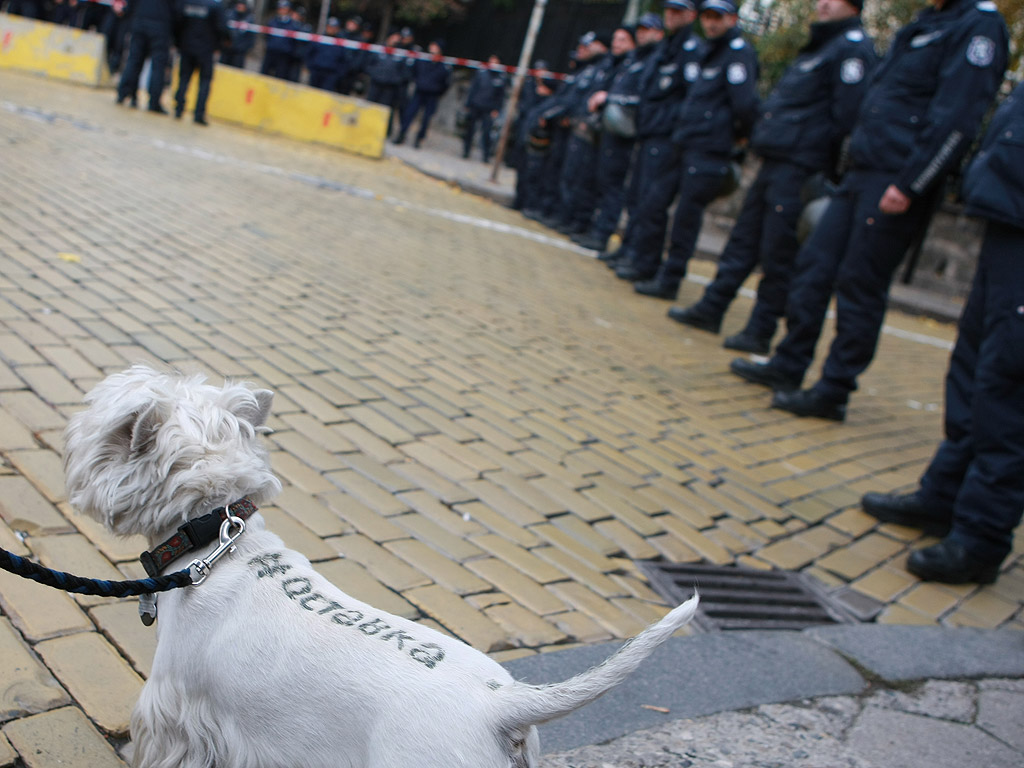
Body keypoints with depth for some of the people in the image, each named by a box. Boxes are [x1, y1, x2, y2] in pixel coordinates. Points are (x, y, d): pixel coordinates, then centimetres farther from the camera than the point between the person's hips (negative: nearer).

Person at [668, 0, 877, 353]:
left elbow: (847, 115, -15)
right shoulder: (819, 45, 22)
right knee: (744, 237, 13)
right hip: (775, 162, 10)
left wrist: (828, 174, -18)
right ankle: (710, 309, 22)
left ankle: (759, 333, 3)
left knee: (778, 252, -4)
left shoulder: (853, 48, -8)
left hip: (800, 169, -9)